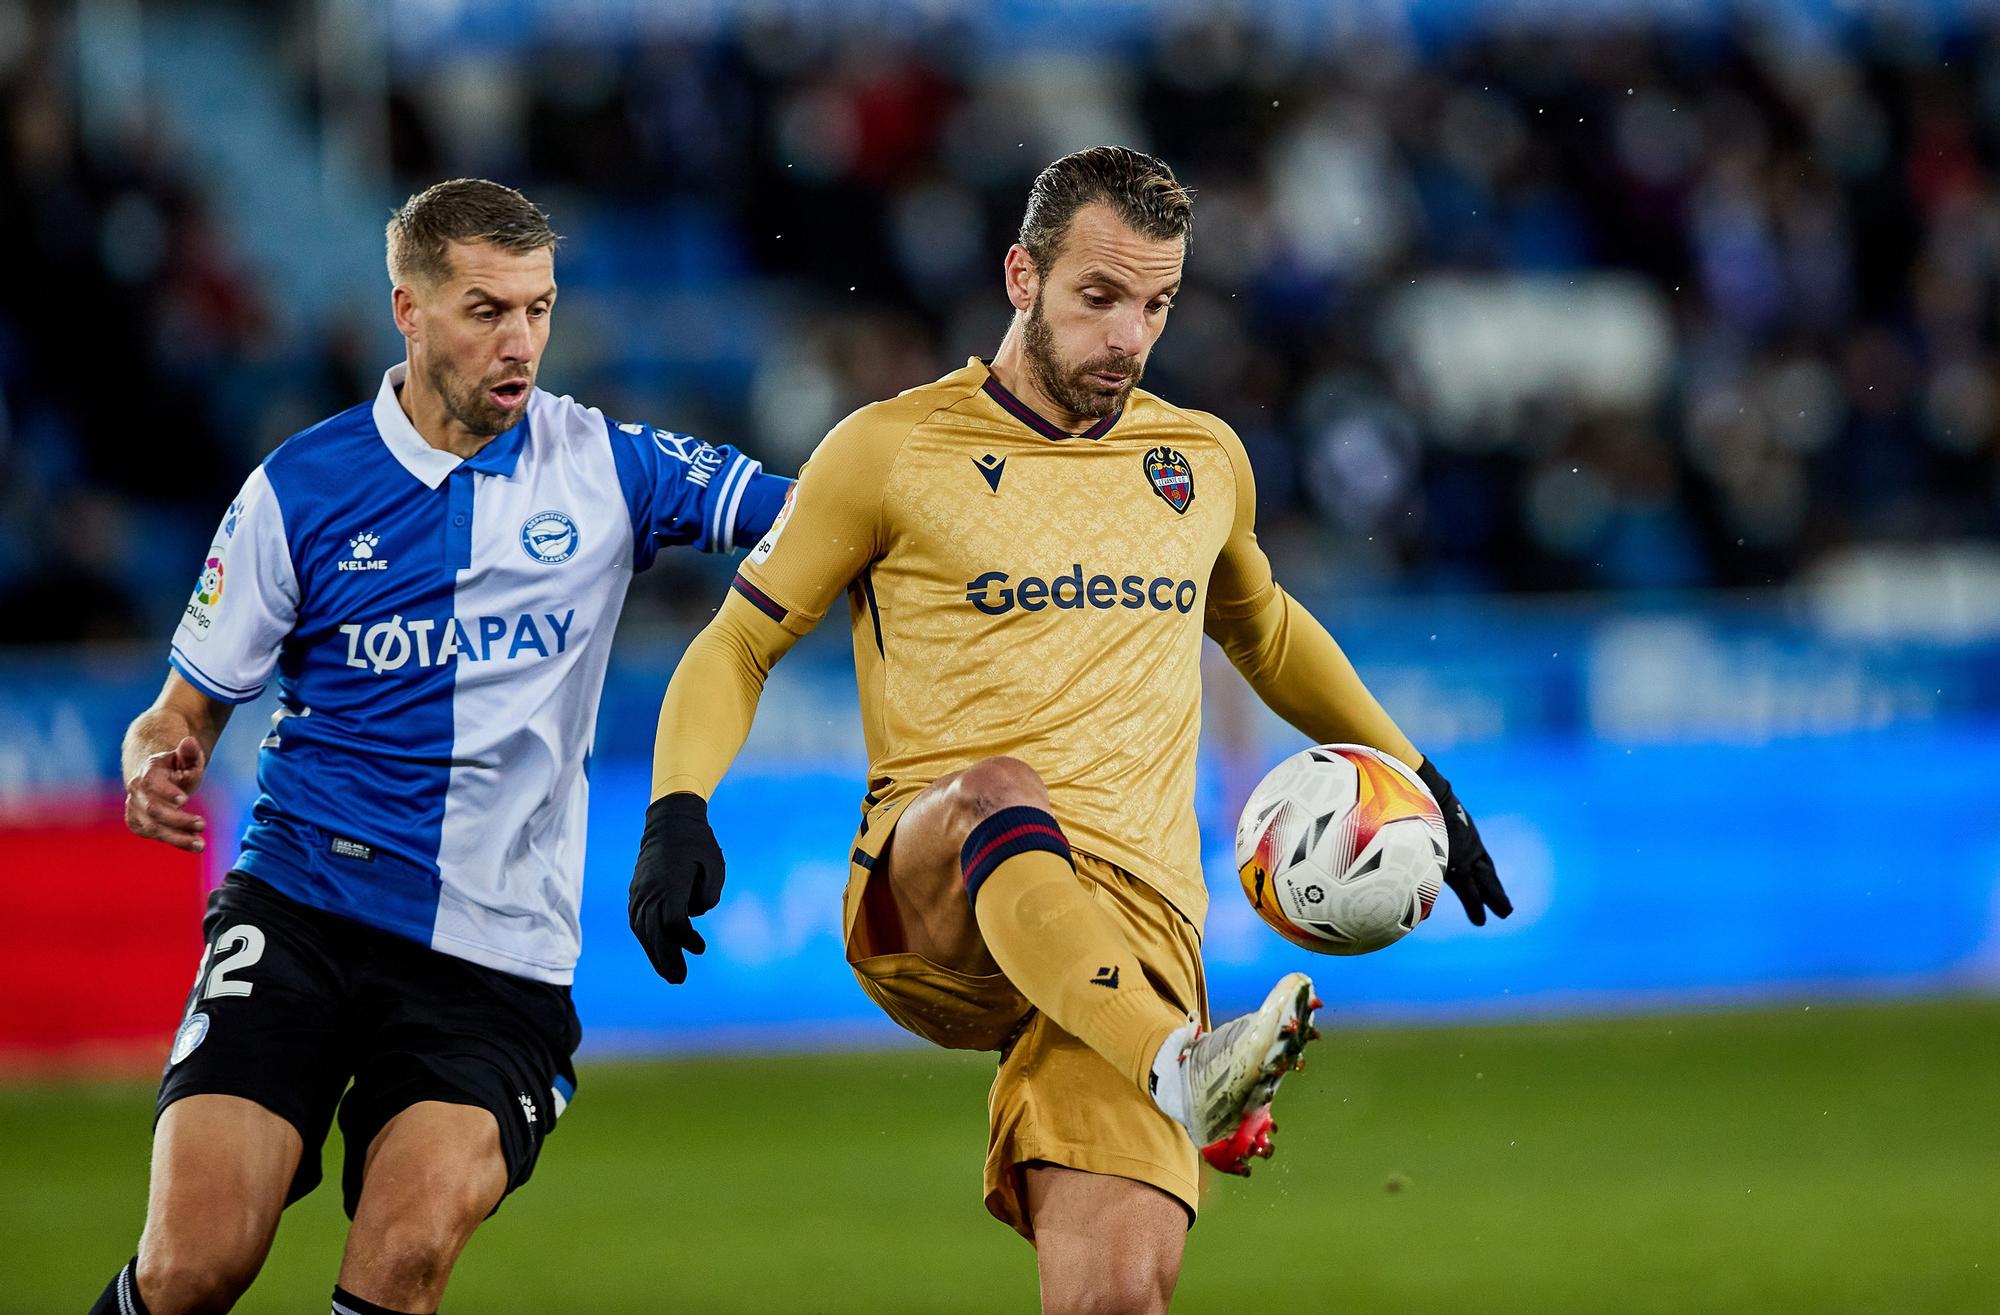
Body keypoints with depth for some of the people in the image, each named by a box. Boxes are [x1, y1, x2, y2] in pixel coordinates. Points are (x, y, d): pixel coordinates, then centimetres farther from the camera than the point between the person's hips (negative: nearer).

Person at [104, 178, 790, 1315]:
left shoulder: (604, 467, 5)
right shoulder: (299, 491, 2)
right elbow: (187, 711, 9)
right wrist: (159, 767, -13)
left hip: (499, 955, 1)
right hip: (301, 912, 0)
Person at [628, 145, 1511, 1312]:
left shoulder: (1205, 460, 18)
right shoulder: (892, 451, 6)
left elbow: (1261, 628, 38)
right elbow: (739, 646, 11)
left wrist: (1412, 776, 38)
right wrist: (679, 811, -6)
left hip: (1134, 919, 3)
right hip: (920, 905, -3)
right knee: (1000, 791, -41)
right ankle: (1185, 1069, -62)